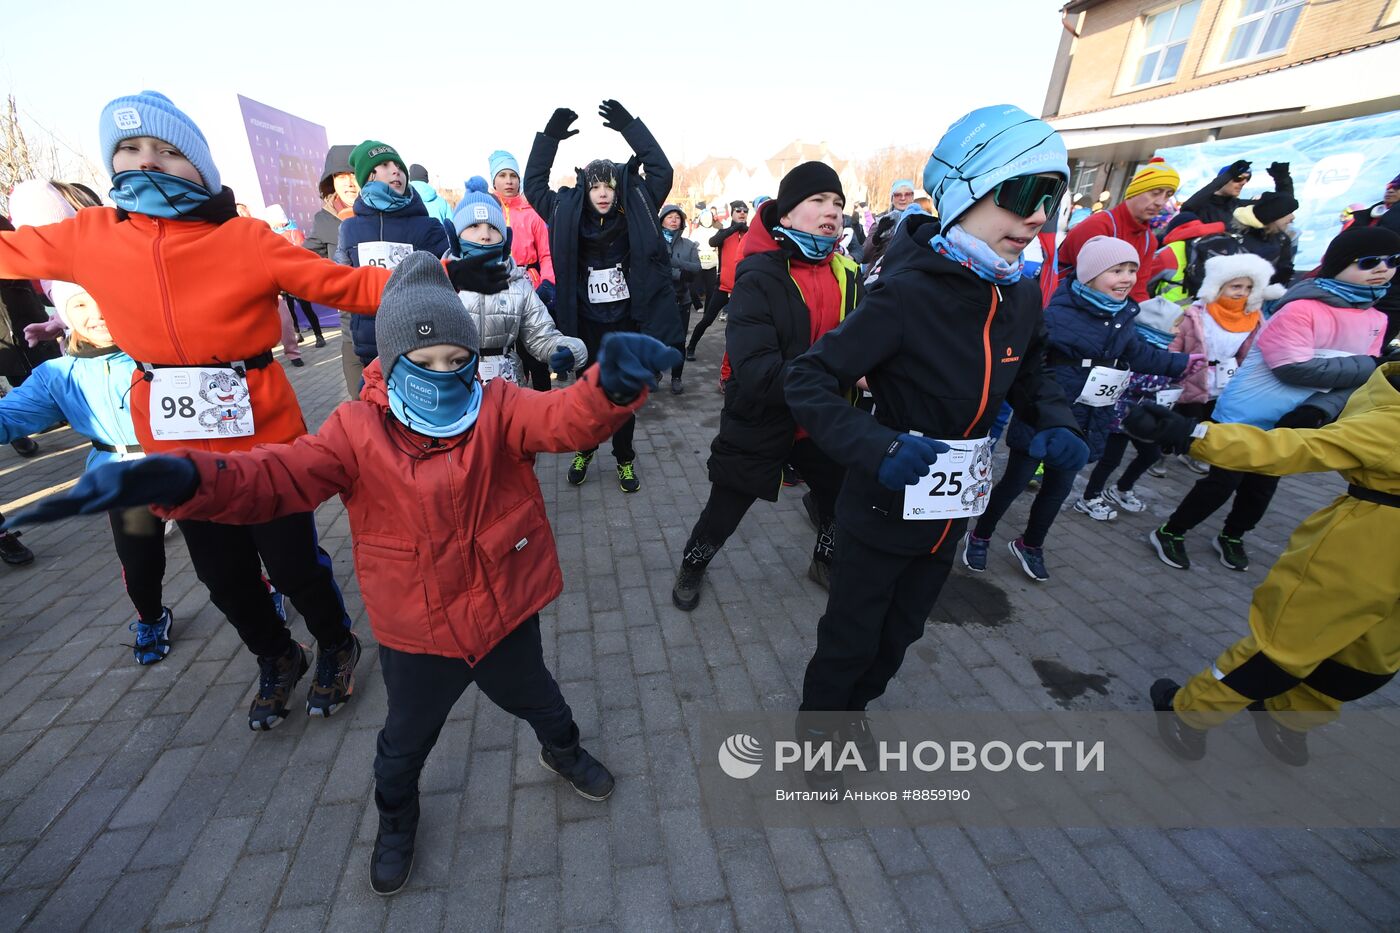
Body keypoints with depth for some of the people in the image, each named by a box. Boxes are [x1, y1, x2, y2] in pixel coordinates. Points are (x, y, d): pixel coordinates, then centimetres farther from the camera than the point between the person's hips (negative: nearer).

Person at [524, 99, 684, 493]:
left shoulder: (634, 216, 0)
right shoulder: (569, 216, 3)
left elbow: (661, 171, -1)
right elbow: (533, 184, 10)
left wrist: (630, 127, -5)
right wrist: (549, 137, 2)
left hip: (627, 322, 0)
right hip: (586, 323, 1)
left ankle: (624, 459, 24)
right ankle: (584, 450, 33)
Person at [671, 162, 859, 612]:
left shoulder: (848, 273, -1)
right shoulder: (759, 277, -20)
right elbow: (756, 373, -31)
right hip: (759, 424, -5)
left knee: (844, 500, 19)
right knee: (722, 515, 10)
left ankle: (825, 562, 51)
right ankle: (692, 566, 42)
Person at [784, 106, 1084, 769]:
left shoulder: (1022, 295, -1)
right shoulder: (907, 293, -23)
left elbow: (1030, 374, 15)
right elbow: (809, 380, -25)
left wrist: (1055, 423, -6)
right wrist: (878, 446, -39)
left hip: (953, 511, 7)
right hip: (883, 510, -6)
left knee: (899, 633, 26)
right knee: (849, 637, 14)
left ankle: (854, 706, 56)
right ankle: (817, 720, 47)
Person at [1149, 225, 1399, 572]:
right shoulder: (1301, 308, -18)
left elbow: (1358, 377, 1)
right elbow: (1294, 368, -24)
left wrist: (1319, 410, -16)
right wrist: (1369, 367, -19)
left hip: (1292, 423, 7)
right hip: (1247, 415, -7)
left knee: (1263, 486, 17)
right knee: (1224, 481, -3)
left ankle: (1231, 538, 35)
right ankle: (1169, 533, 12)